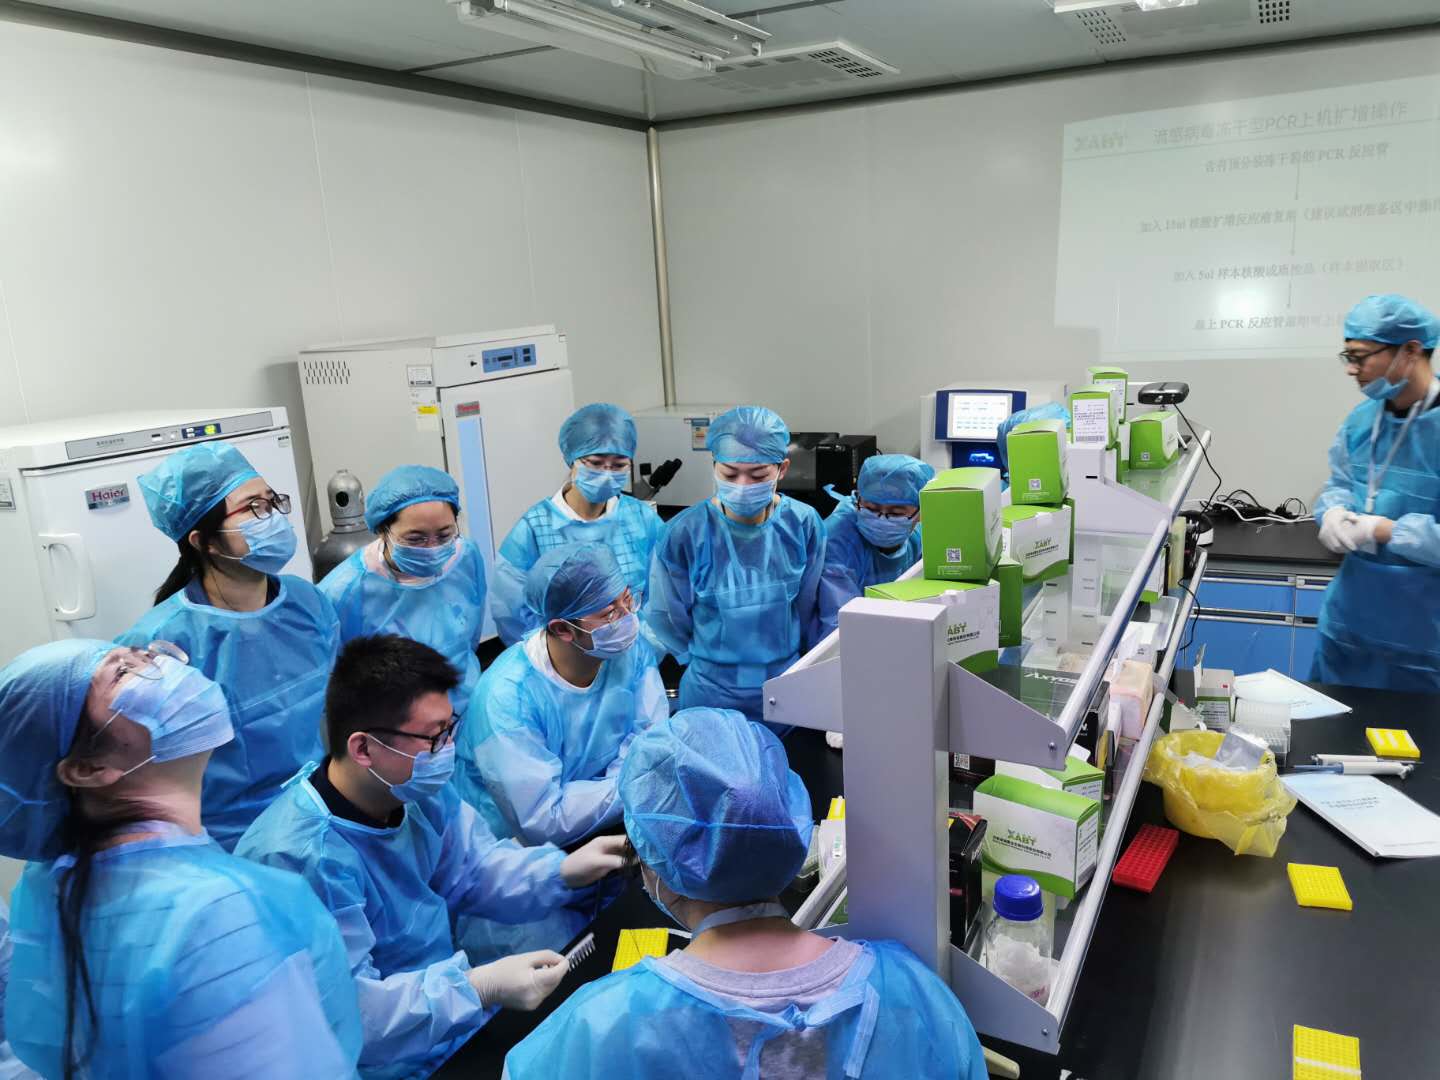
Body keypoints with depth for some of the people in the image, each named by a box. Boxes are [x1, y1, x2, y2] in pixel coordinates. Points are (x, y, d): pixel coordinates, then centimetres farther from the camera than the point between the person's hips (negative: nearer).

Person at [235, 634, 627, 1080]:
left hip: (447, 988, 8)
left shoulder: (415, 789, -6)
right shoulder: (301, 859, -32)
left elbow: (471, 868, 1)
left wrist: (562, 871, -15)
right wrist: (480, 987, -36)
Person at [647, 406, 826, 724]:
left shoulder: (803, 524, -10)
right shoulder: (685, 533, -17)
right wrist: (712, 661, 7)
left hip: (787, 690, 2)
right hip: (711, 695, -2)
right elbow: (666, 618, -3)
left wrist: (780, 657, 10)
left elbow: (807, 608, 4)